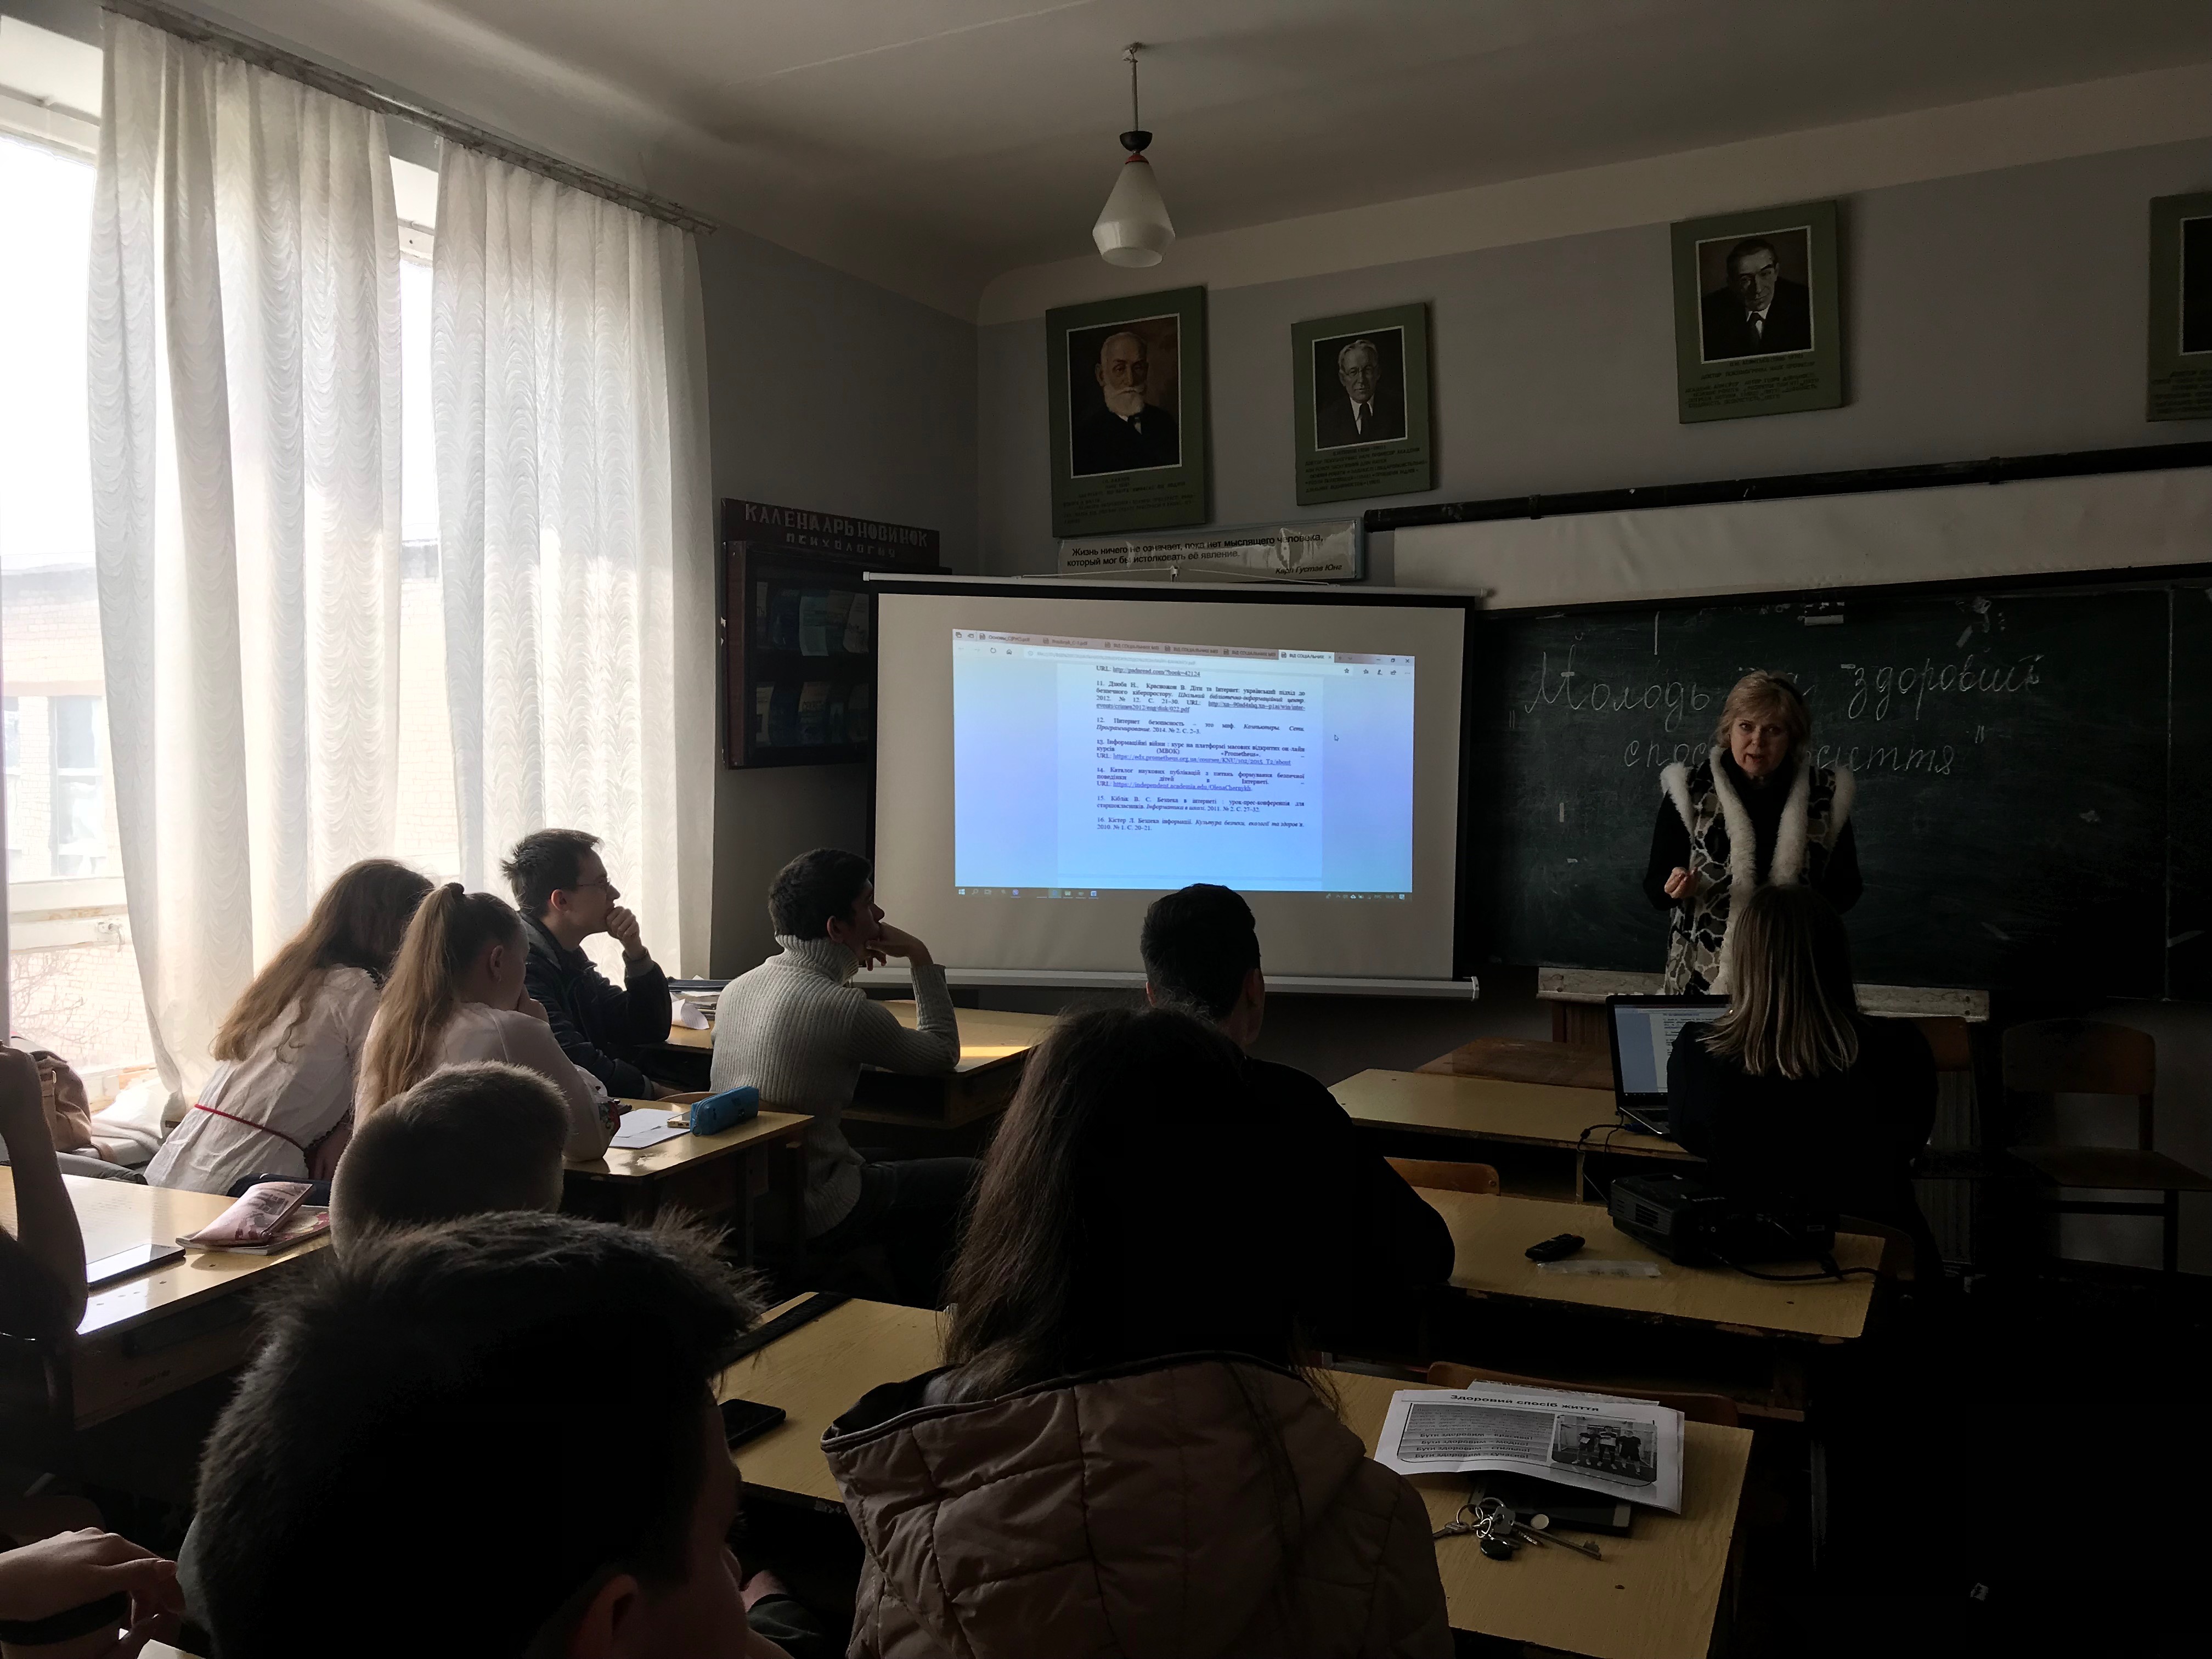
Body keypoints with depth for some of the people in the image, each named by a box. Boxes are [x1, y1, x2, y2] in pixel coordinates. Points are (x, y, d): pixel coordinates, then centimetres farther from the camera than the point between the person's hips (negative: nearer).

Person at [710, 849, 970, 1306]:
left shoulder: (736, 989, 1)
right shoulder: (843, 1008, -23)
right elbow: (943, 1054, -6)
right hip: (811, 1218, -8)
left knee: (910, 1176, 27)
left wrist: (847, 964, 17)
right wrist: (920, 959, 1)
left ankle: (916, 1313, 36)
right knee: (970, 1180, 5)